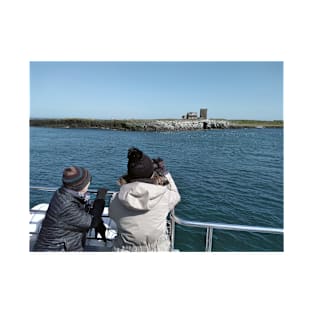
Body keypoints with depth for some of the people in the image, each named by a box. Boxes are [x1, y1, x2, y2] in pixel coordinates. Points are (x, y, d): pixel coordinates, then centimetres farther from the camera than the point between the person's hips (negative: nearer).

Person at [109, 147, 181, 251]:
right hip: (158, 249, 0)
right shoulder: (164, 196, -22)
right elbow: (175, 195, 1)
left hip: (125, 250, 1)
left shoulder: (116, 201, -20)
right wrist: (164, 172, 7)